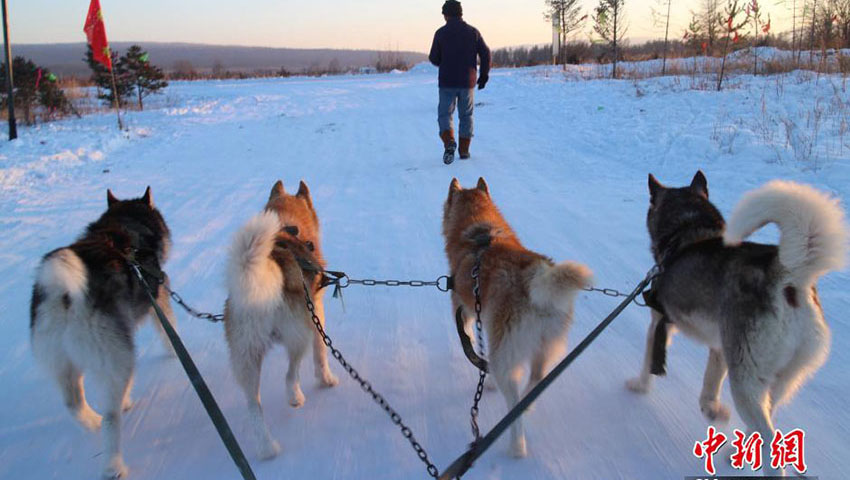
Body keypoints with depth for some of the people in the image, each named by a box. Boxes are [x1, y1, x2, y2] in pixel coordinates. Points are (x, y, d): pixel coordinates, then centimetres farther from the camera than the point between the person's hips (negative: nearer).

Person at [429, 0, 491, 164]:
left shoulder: (441, 32, -3)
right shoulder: (472, 31, 2)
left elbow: (434, 59, 0)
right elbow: (485, 54, -2)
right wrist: (484, 75, 7)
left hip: (447, 82, -2)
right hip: (467, 82, 2)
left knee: (445, 115, 4)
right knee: (466, 116, 15)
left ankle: (449, 143, -22)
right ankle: (464, 150, 16)